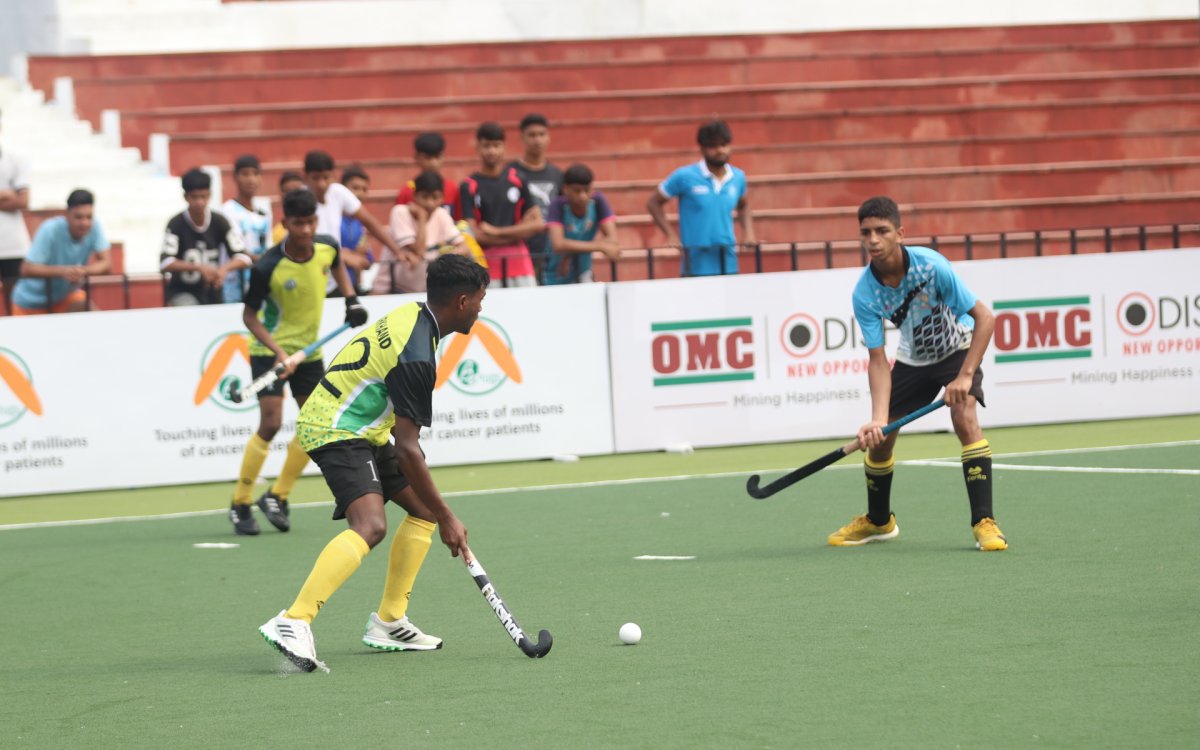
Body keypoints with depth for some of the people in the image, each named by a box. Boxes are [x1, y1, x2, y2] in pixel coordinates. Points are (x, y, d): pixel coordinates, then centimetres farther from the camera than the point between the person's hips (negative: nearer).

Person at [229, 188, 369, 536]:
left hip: (309, 349, 6)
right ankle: (240, 504, -4)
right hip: (270, 348, -6)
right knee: (271, 423, -16)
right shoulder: (267, 268, -26)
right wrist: (276, 349, -28)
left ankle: (277, 496, 19)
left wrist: (351, 300, 4)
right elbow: (249, 315, -16)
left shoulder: (327, 247, -10)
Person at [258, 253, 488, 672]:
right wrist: (446, 519, -17)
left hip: (360, 428, 11)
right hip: (337, 432, -11)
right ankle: (293, 623, -39)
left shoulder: (413, 315, 7)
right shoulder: (416, 357, -24)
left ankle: (388, 622, 16)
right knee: (370, 525, -29)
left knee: (424, 508, 14)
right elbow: (407, 450, -24)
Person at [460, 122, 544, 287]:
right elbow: (474, 234, -7)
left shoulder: (517, 179, 6)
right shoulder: (469, 186, -2)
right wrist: (517, 232, -5)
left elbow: (537, 223, 3)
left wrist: (497, 232, -8)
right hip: (486, 265, -2)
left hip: (519, 262, 2)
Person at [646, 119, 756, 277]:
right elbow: (653, 204, 4)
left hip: (729, 264, 4)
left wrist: (748, 232, 12)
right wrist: (672, 236, -6)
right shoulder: (685, 176, -4)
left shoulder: (738, 177, 8)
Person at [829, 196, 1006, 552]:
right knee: (878, 439, 2)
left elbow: (985, 318, -26)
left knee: (964, 418, -28)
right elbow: (878, 361, -21)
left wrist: (965, 376, -33)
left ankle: (984, 523, -25)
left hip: (957, 349, -4)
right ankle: (878, 521, 30)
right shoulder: (864, 294, -22)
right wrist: (878, 418, -34)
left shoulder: (930, 265, -31)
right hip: (912, 359, 4)